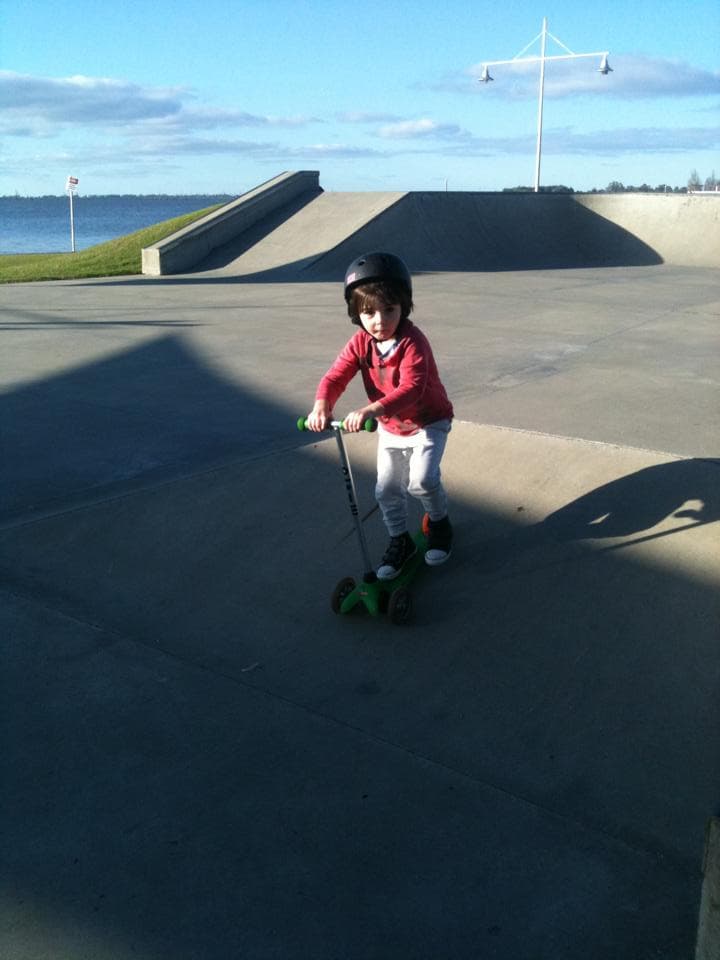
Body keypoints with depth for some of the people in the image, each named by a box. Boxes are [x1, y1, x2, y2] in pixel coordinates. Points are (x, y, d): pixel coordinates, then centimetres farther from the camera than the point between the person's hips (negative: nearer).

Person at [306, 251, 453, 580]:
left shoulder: (413, 343, -30)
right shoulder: (360, 343, -13)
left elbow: (411, 388, -43)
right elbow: (335, 377, -20)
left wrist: (371, 410, -58)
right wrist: (321, 405, -43)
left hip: (427, 422, -5)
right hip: (390, 428, 5)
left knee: (421, 481, -21)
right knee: (386, 489, 3)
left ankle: (440, 523, 10)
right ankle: (400, 541, 26)